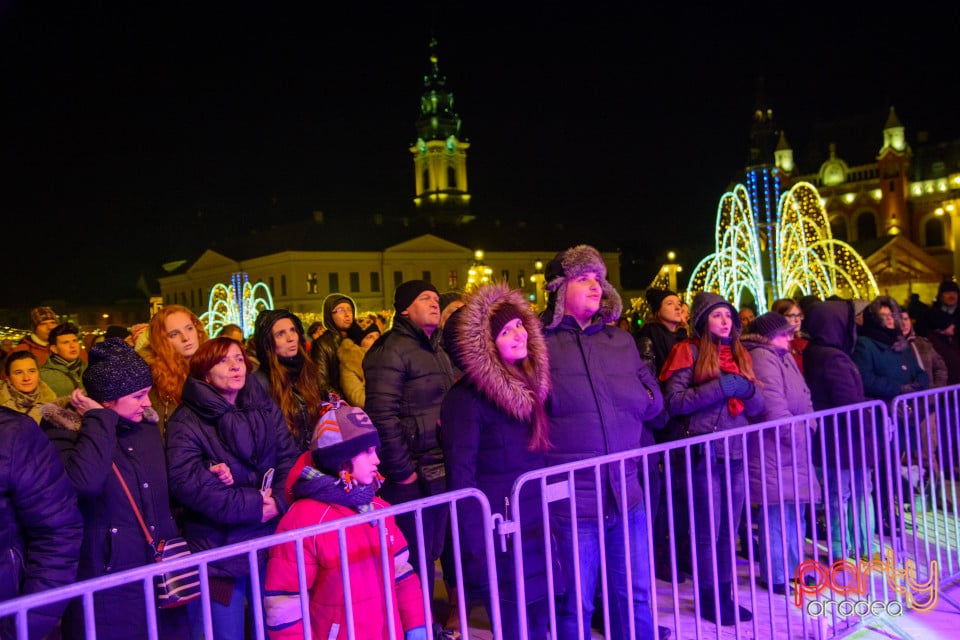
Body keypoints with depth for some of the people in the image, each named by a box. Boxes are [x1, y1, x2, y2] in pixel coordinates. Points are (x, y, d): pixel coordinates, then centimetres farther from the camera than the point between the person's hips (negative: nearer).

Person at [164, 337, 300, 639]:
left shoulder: (267, 409, 8)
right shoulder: (186, 420, -5)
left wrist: (278, 502, -18)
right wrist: (250, 505, -21)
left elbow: (290, 460, 1)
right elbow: (186, 482, -17)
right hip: (217, 549, -4)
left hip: (271, 541, 4)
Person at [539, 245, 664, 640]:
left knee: (635, 593, 17)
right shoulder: (539, 343, -5)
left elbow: (654, 399, 17)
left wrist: (643, 400, 0)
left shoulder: (621, 340, 12)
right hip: (572, 498, -5)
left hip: (626, 491, 5)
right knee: (576, 603, 8)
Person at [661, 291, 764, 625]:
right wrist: (720, 387, -18)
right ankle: (709, 599, 16)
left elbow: (757, 407, 13)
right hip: (705, 452, -5)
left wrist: (747, 388, -9)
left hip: (736, 451, 6)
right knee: (709, 529, 2)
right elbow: (673, 402, -14)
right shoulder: (689, 351, -4)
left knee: (729, 529, 12)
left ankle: (725, 594, 24)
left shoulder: (739, 353, 14)